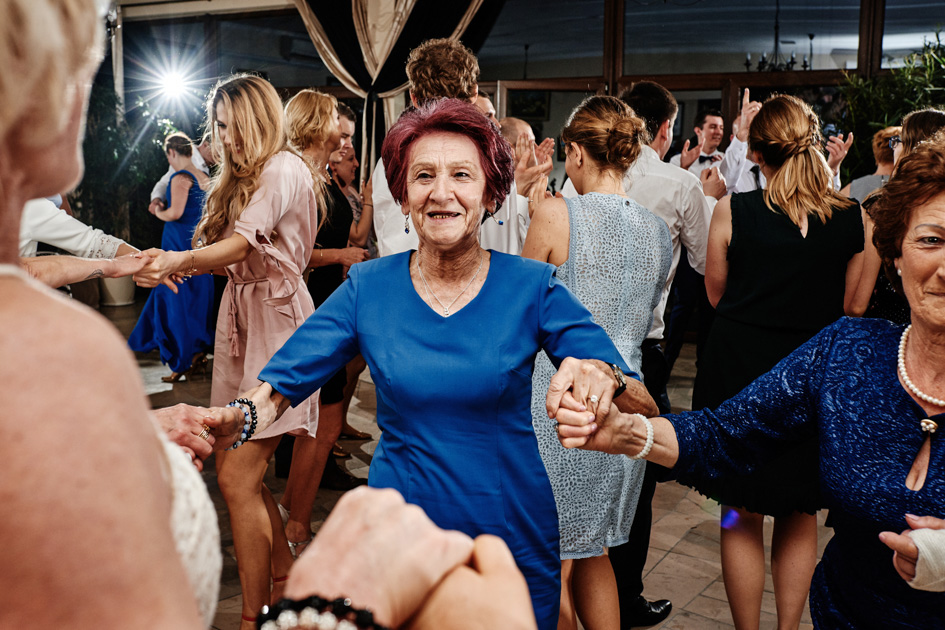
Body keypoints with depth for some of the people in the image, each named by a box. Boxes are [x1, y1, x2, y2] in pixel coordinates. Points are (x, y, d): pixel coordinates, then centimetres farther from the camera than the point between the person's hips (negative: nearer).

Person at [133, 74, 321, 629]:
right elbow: (236, 259, 17)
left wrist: (181, 260, -35)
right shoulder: (242, 176, 22)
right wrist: (180, 264, 4)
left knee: (238, 476, -11)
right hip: (239, 319, 9)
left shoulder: (284, 168, -6)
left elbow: (244, 242, -20)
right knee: (241, 473, 8)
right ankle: (286, 578, 24)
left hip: (275, 323, -9)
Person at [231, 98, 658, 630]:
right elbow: (278, 387, -8)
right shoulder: (368, 288, -5)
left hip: (515, 536, 0)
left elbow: (645, 403, -15)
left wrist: (602, 381, -38)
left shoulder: (533, 287, -9)